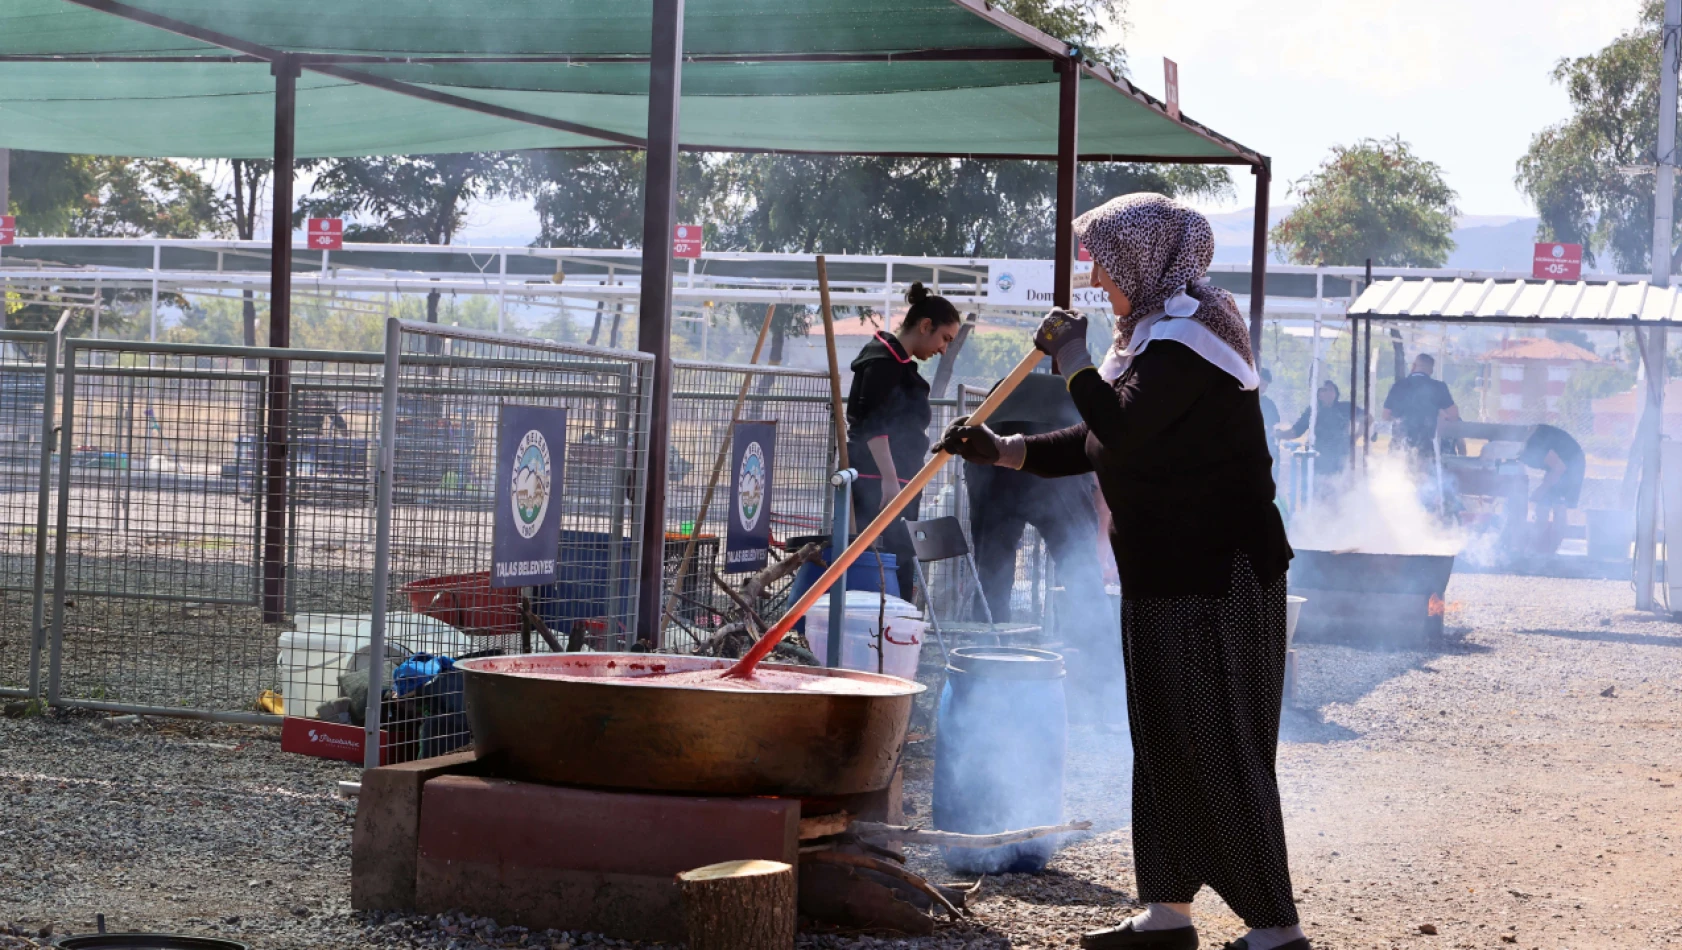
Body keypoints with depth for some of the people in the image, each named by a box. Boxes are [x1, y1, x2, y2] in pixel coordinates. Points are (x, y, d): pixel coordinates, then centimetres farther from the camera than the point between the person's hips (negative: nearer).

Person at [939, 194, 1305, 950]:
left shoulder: (1186, 335, -16)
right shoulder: (1159, 335, 16)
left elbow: (1121, 428, -27)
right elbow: (1098, 445, 19)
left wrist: (1072, 360, -13)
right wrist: (1003, 450, 11)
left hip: (1216, 581, -11)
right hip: (1167, 577, 11)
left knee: (1217, 749, -8)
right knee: (1164, 744, 14)